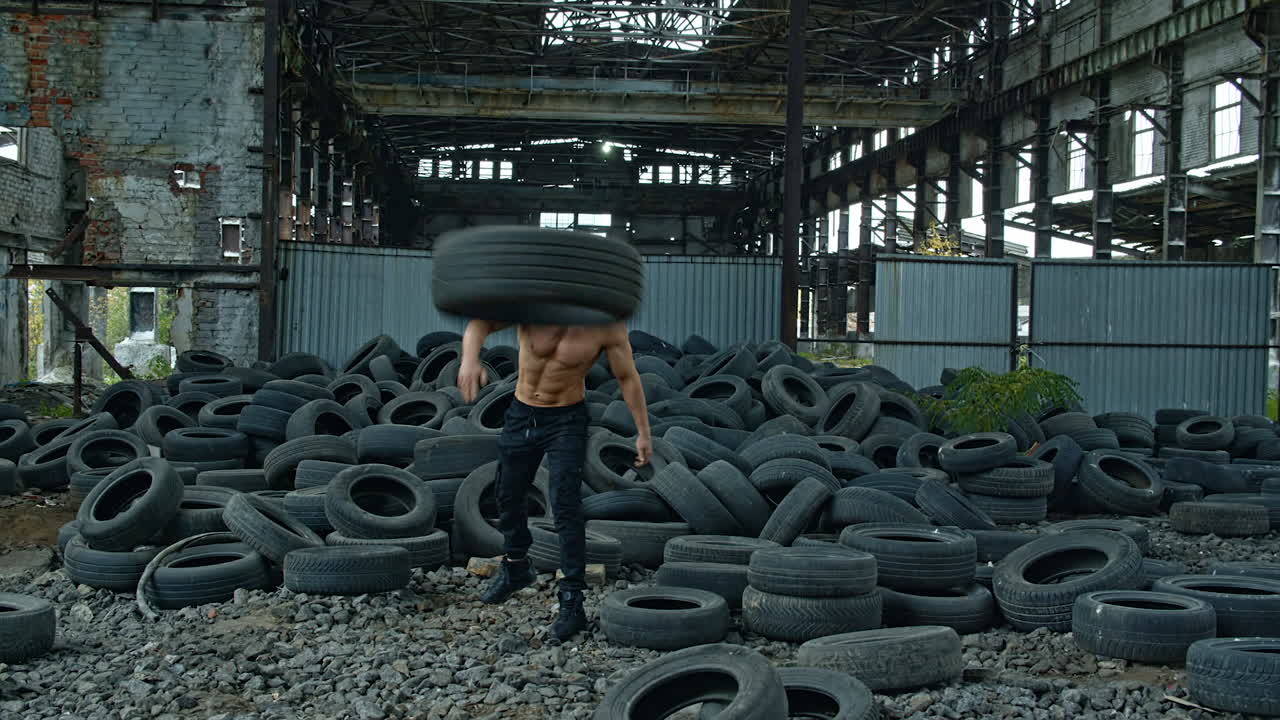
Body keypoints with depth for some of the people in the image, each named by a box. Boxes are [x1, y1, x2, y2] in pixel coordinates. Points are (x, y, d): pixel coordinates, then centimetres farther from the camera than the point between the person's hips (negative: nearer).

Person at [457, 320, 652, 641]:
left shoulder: (607, 326, -19)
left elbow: (627, 377, -7)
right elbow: (480, 323, -23)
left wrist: (643, 431, -5)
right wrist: (470, 358, -44)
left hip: (567, 421, -3)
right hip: (521, 415, 3)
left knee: (566, 509, -14)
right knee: (508, 495, 19)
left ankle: (572, 602, -5)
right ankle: (515, 569, 44)